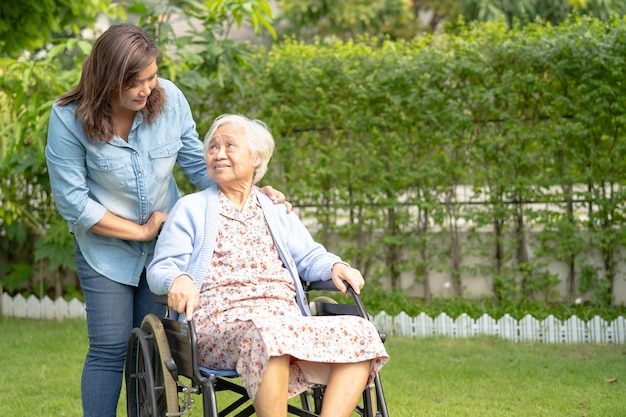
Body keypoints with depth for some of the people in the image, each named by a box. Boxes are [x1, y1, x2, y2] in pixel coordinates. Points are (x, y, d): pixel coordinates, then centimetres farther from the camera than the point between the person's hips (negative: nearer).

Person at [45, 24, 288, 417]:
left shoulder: (169, 98, -11)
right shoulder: (69, 119, -18)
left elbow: (198, 164, 2)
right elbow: (73, 202, -16)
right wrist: (141, 231, -13)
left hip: (166, 243, 3)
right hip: (106, 248, -2)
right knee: (110, 348, -2)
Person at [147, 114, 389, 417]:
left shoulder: (276, 212, 29)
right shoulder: (191, 209, 18)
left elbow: (310, 257, 24)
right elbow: (160, 269, 7)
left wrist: (335, 266, -1)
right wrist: (178, 279, -18)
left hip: (286, 320, 5)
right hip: (219, 321, -4)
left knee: (359, 334, -22)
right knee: (266, 331, -41)